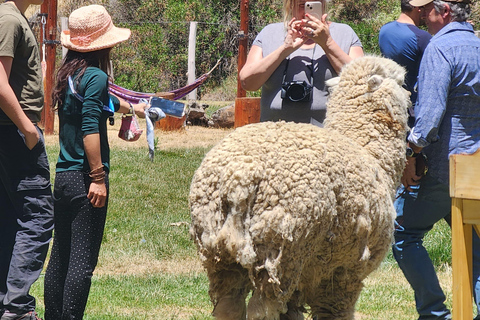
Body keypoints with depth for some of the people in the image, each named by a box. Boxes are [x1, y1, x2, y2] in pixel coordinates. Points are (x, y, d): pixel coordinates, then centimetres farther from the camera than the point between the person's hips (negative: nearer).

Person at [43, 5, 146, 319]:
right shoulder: (95, 76, -12)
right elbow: (90, 128, -20)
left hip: (63, 176, 9)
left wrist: (131, 107, 49)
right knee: (83, 259, -7)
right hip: (84, 178, -9)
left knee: (60, 256, 14)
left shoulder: (69, 75, 14)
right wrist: (98, 177, -19)